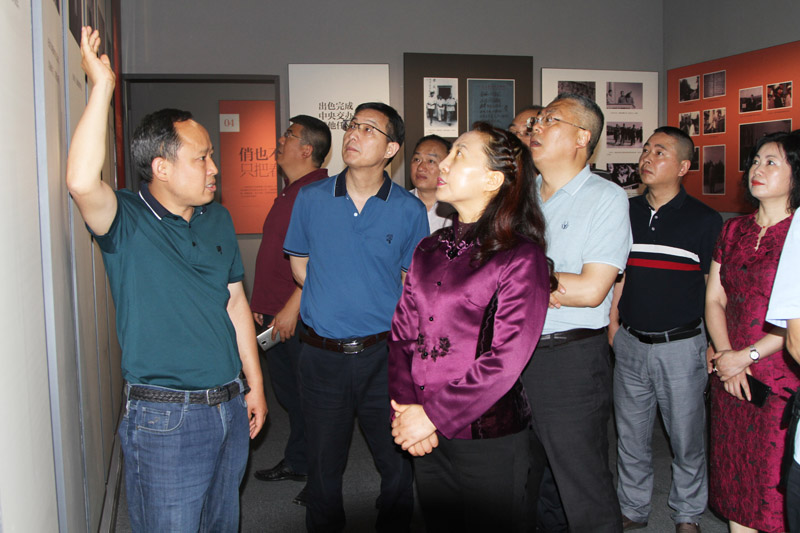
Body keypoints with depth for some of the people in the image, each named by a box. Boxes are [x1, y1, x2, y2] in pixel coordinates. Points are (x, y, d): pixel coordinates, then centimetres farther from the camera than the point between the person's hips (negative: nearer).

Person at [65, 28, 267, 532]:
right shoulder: (126, 222, -11)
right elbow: (82, 183, -34)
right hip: (165, 418, -6)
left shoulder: (219, 219, 7)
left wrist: (255, 386, 12)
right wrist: (102, 84, -27)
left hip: (229, 407, 6)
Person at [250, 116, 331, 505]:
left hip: (300, 317, -10)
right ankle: (296, 462, 34)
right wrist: (260, 304, 21)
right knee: (286, 391, 18)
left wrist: (292, 307, -23)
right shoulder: (290, 192, 16)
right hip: (275, 315, 10)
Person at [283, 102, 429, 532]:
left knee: (396, 462, 11)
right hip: (322, 355, 1)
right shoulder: (311, 199, 1)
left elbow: (413, 282, 7)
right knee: (324, 466, 14)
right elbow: (300, 266, 10)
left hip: (384, 354, -1)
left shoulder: (409, 210, -3)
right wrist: (333, 306, 4)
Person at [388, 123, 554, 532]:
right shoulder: (429, 250, 7)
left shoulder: (521, 257, -12)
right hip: (424, 437, 6)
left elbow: (506, 360, -17)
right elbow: (401, 333, 5)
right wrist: (404, 409, -9)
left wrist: (434, 415, -16)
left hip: (488, 437, -5)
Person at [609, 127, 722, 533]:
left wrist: (716, 345, -3)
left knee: (686, 439, 9)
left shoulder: (705, 220, -5)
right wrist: (613, 328, 7)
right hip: (630, 344, 3)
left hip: (681, 345, -3)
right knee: (630, 437, 13)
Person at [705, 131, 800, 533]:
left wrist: (747, 356, -13)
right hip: (731, 377, 5)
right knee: (735, 474, 11)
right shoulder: (733, 230, 11)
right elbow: (714, 299, 10)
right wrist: (725, 354, -4)